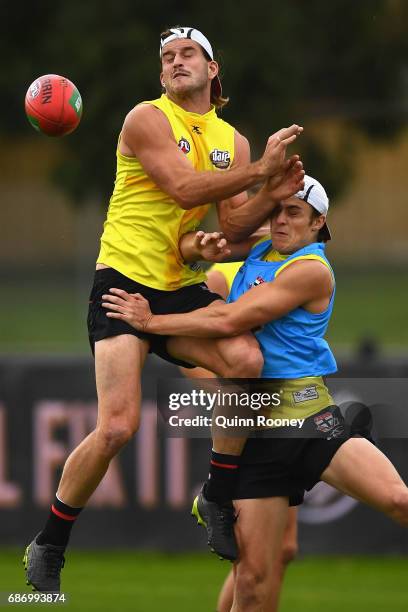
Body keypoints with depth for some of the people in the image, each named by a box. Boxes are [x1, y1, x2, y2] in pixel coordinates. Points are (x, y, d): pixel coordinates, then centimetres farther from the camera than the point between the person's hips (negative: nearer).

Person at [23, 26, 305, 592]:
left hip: (182, 287, 5)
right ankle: (48, 547, 2)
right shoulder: (147, 120, -4)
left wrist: (271, 196, -7)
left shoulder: (232, 141, 14)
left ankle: (217, 497, -7)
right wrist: (260, 169, -18)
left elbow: (233, 228, 11)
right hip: (124, 281, -5)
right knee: (117, 427, -16)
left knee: (247, 359, -26)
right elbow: (184, 187, -18)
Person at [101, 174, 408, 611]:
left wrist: (150, 321, -4)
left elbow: (229, 321, -12)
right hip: (253, 427, 5)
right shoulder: (258, 253, 14)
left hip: (308, 414, -5)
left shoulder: (311, 270, -8)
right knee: (253, 577, -2)